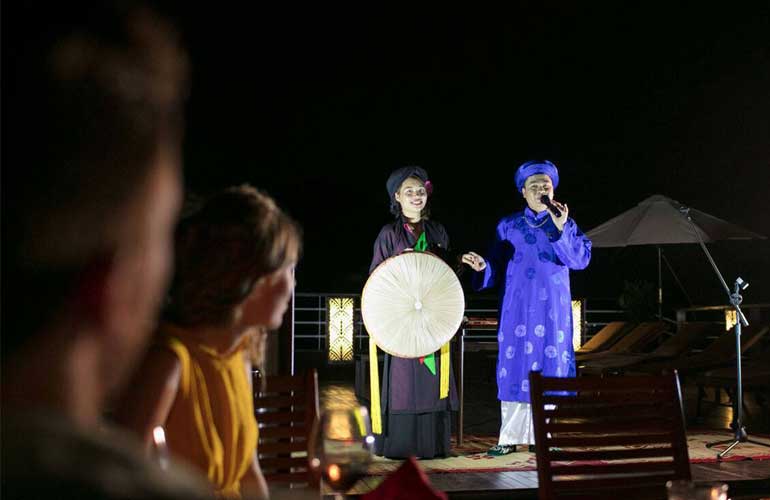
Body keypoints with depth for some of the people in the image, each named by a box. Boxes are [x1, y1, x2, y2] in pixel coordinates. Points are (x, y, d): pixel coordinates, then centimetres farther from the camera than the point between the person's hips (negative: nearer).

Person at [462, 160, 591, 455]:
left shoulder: (566, 225, 8)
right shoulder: (508, 226, 9)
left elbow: (581, 259, -8)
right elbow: (497, 268, 5)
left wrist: (560, 230, -20)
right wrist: (482, 266, -17)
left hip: (553, 309, 0)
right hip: (517, 309, 0)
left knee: (550, 367, -2)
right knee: (516, 367, -2)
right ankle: (510, 437, 5)